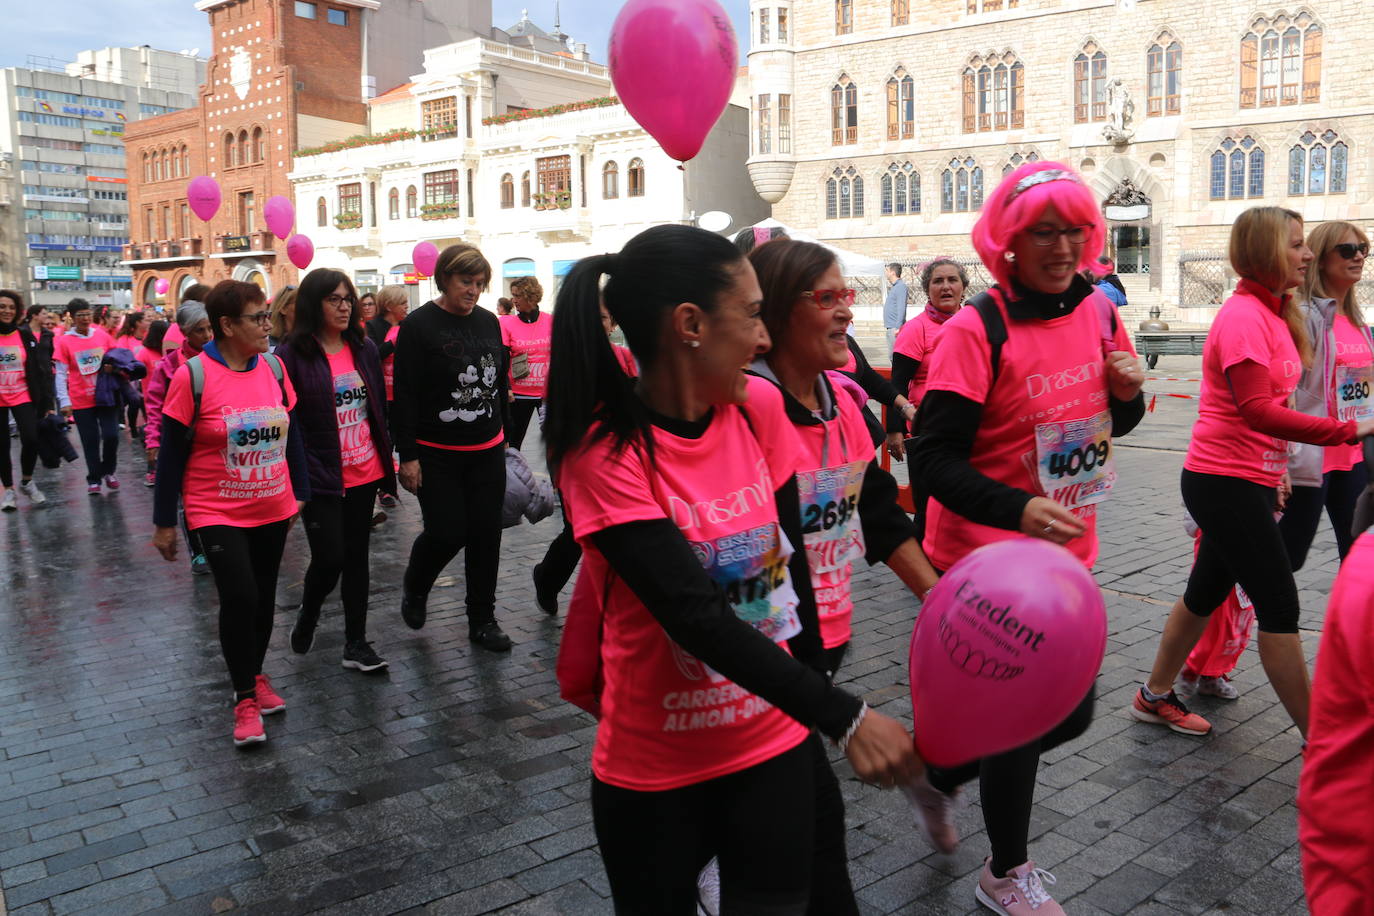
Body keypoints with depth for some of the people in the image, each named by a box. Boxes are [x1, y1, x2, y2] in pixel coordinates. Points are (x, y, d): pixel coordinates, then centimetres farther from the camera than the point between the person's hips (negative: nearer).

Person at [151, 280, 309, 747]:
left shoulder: (273, 367, 0)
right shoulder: (193, 376, -14)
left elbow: (291, 434, 10)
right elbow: (172, 453, -8)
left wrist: (300, 493, 12)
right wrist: (164, 522, -5)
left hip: (273, 510, 5)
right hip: (218, 513, -5)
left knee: (263, 598, 13)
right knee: (239, 598, -12)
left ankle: (255, 675, 35)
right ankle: (245, 700, 6)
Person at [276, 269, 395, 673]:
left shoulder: (364, 349, 7)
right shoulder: (292, 354, -9)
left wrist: (387, 462, 12)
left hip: (364, 474, 5)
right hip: (320, 478, -5)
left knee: (357, 557, 11)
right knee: (329, 558, -4)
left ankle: (356, 643, 20)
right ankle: (307, 614, 28)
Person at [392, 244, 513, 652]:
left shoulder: (489, 322, 7)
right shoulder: (419, 325, -9)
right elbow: (404, 395, -11)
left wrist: (505, 439, 16)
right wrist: (407, 456, -13)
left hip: (487, 451, 5)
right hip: (436, 455, -5)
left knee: (486, 535, 6)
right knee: (446, 533, -5)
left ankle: (483, 620, 20)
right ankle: (414, 588, 27)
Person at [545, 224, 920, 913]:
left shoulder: (758, 406, -4)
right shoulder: (605, 450, -20)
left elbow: (788, 564, 4)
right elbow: (697, 617, -26)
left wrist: (812, 711, 7)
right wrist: (844, 718, -28)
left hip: (777, 747, 4)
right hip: (655, 773, -3)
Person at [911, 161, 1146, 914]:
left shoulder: (1097, 312, 3)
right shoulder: (976, 331, -18)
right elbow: (933, 461, -21)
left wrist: (1129, 393, -6)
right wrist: (1021, 510, -34)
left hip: (1067, 552, 7)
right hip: (988, 559, -7)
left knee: (1069, 712, 16)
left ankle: (940, 773, 42)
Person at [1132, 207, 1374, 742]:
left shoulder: (1271, 312, 12)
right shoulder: (1244, 316, -17)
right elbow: (1257, 411, -25)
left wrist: (1273, 473, 14)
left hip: (1249, 480, 10)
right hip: (1227, 482, -10)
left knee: (1207, 591, 17)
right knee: (1279, 605, -3)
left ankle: (1155, 696, 31)